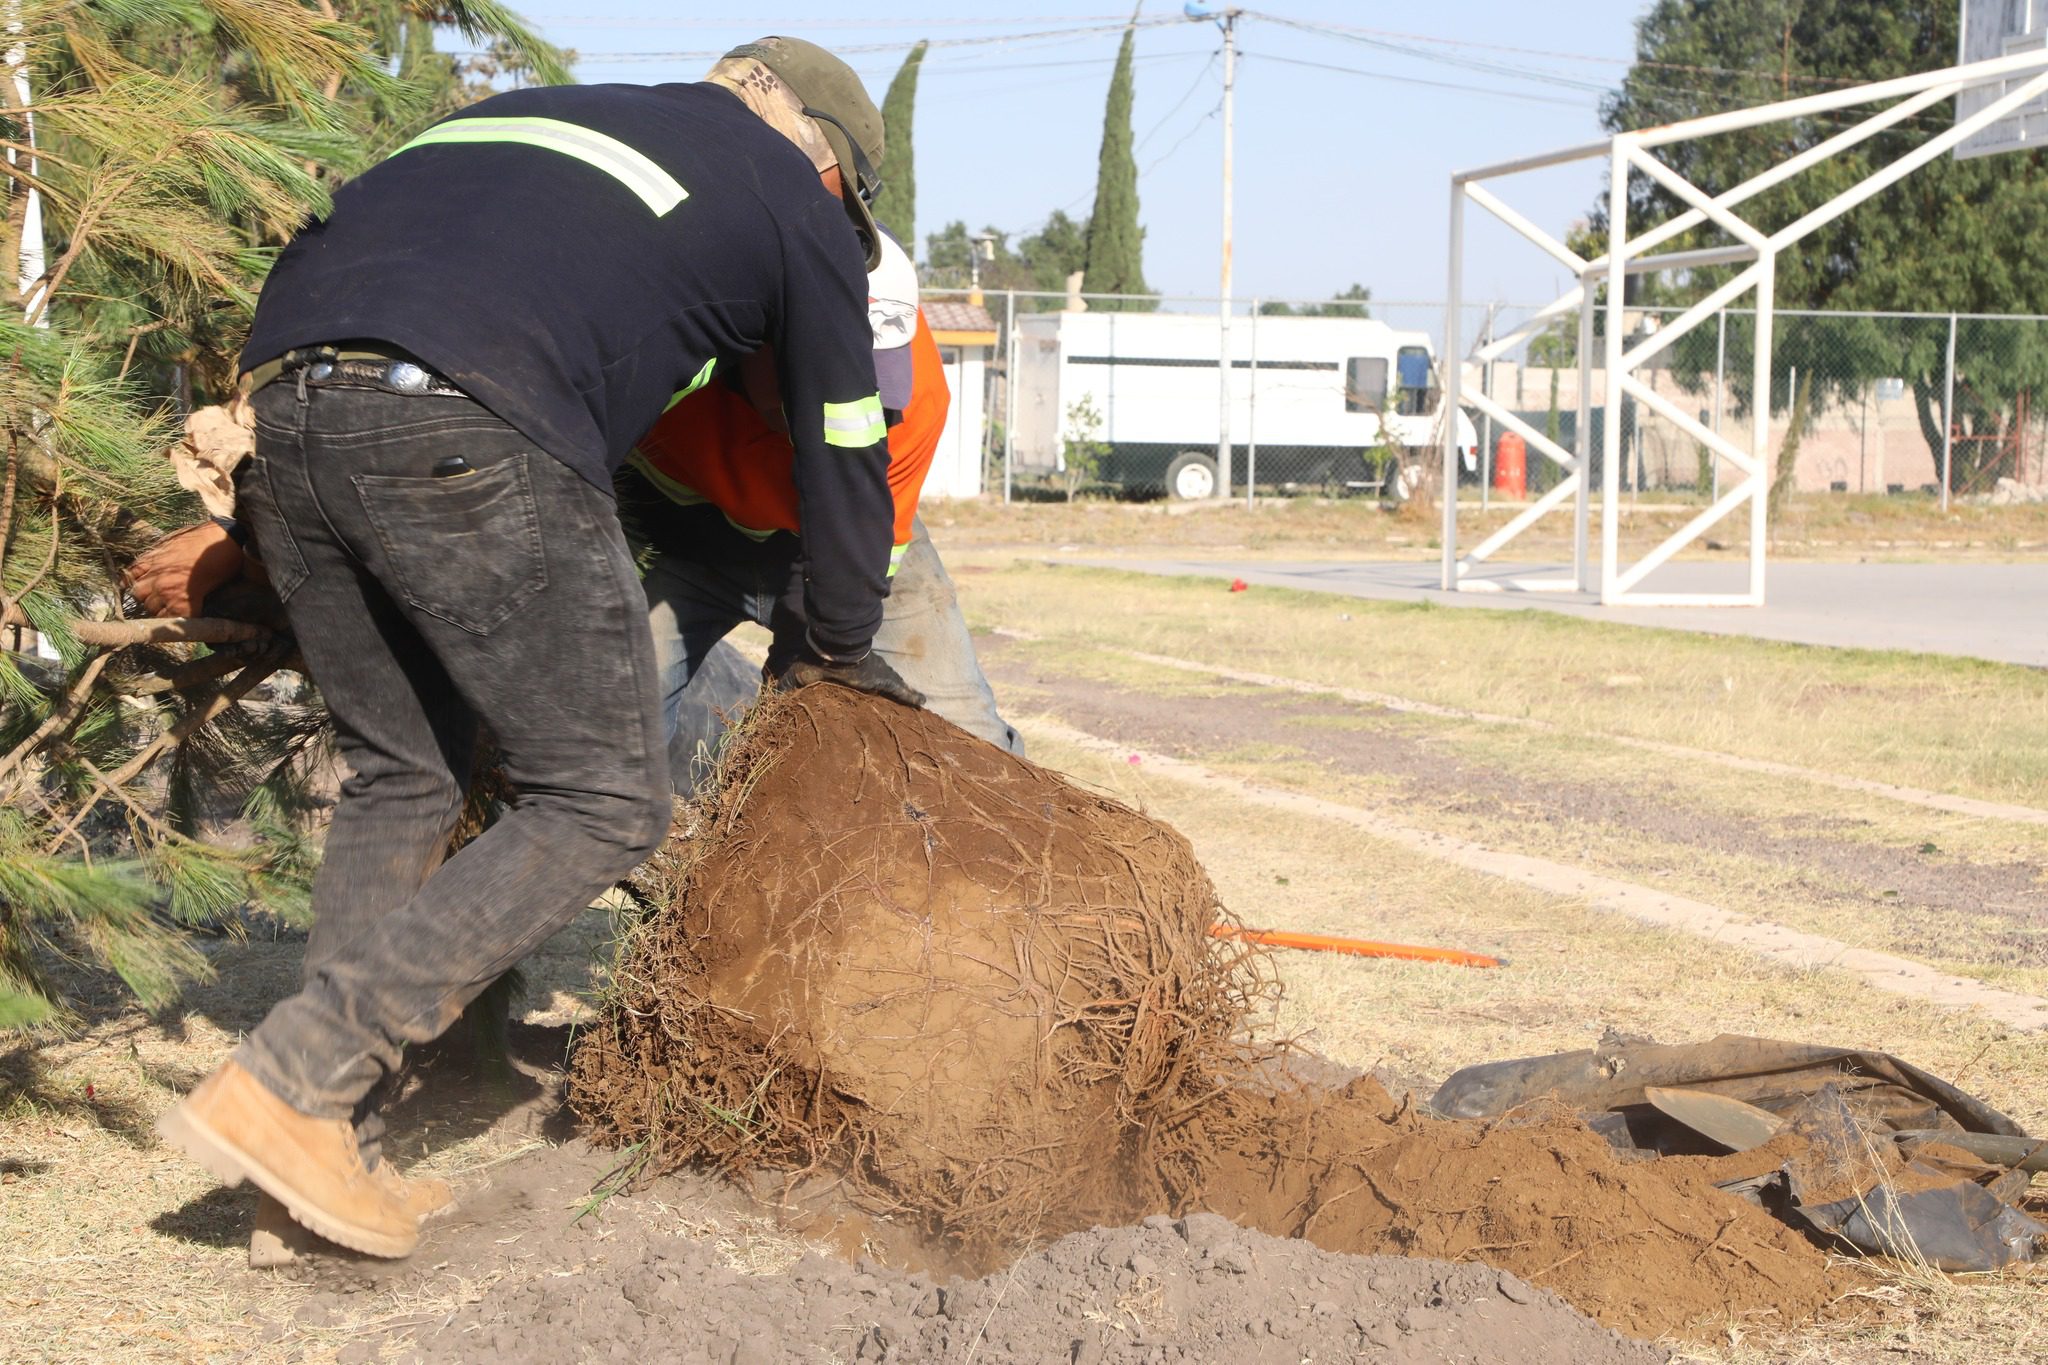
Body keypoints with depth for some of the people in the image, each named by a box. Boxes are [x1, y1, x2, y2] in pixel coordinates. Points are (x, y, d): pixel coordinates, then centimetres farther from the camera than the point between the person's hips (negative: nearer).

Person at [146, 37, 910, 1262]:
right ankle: (287, 1087, -1)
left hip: (283, 403, 7)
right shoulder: (798, 205, 20)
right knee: (606, 806, 4)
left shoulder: (532, 109, 36)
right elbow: (844, 461, 25)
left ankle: (324, 1141, 15)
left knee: (401, 777, 20)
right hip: (466, 428, -7)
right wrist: (840, 653, 41)